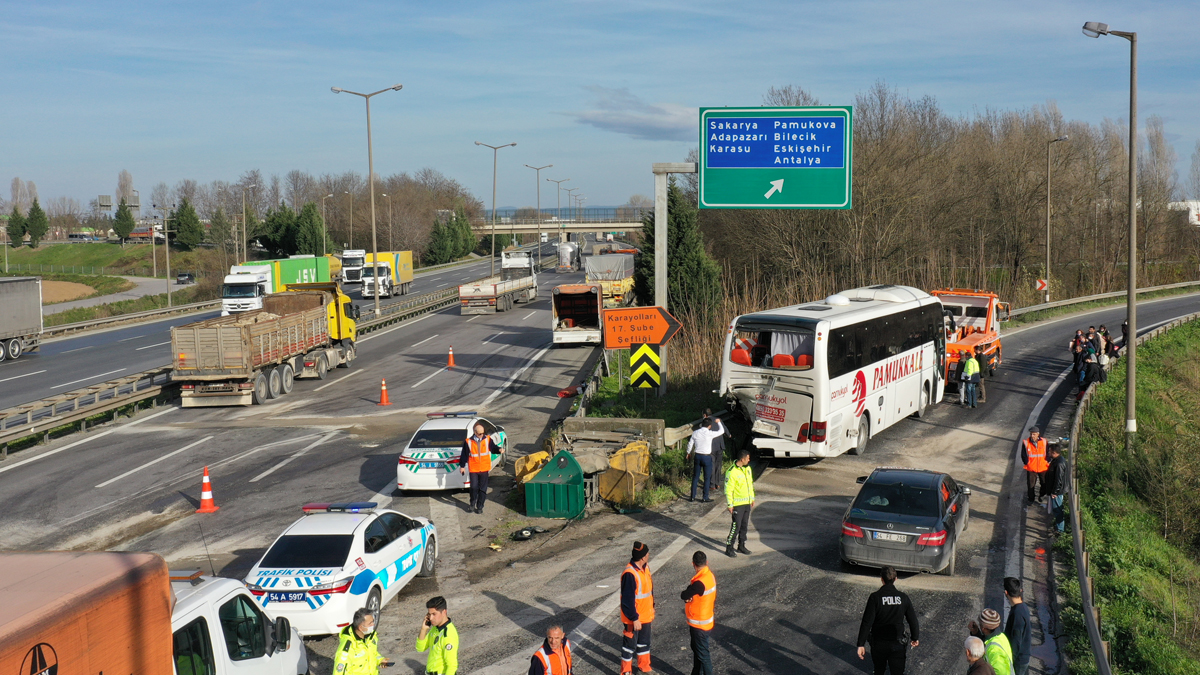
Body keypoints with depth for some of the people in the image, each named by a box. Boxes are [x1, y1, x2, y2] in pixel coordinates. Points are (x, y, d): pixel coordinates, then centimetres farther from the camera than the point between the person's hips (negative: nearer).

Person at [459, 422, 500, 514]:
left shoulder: (487, 439, -2)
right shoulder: (468, 442, -6)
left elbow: (493, 448, 6)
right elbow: (464, 455, 1)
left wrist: (499, 450, -15)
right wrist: (462, 466, 4)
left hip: (484, 468, 2)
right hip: (473, 469, -2)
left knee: (483, 488, 5)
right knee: (474, 487, -5)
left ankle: (480, 506, 17)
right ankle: (472, 504, 19)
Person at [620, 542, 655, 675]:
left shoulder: (645, 567, 0)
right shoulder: (629, 574, -28)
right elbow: (628, 599, -25)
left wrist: (651, 608, 18)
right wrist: (634, 619, -21)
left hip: (646, 615, 8)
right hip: (633, 618, -8)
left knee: (644, 641, 23)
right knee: (630, 644, 7)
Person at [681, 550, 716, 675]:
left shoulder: (700, 583, -32)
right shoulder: (710, 575, -3)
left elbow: (684, 596, -27)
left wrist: (687, 594, -5)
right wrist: (690, 597, -11)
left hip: (699, 625, -9)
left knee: (702, 655, 5)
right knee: (696, 650, 25)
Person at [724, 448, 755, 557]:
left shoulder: (747, 469, 7)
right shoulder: (732, 472, -19)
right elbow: (728, 490, -16)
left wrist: (752, 498, 20)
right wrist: (730, 504, -16)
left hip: (747, 503, 8)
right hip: (737, 504, -8)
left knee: (744, 526, 14)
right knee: (736, 526, -7)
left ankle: (741, 546, 26)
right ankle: (729, 548, 3)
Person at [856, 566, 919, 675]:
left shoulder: (875, 597, -13)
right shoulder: (903, 598, -5)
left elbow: (867, 622, -16)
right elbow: (912, 620, 4)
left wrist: (861, 644, -12)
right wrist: (915, 638, 21)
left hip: (879, 644, -1)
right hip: (897, 645, 1)